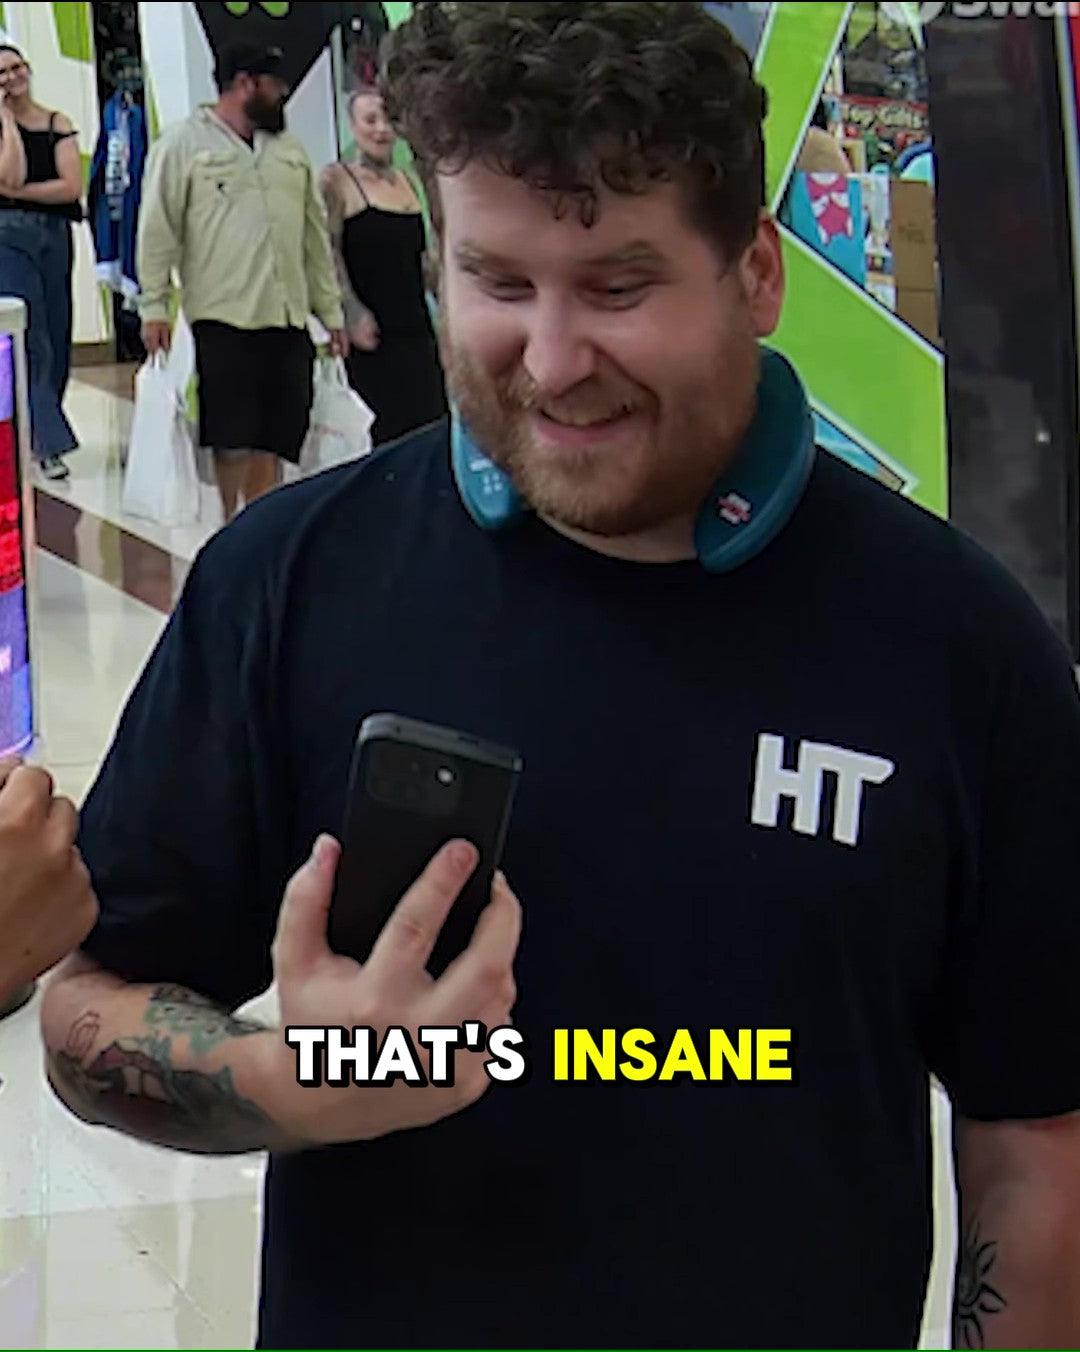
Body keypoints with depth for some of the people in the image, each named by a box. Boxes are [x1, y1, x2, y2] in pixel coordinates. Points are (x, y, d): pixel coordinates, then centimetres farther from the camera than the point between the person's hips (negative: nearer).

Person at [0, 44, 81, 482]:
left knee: (56, 339, 7)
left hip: (56, 236, 4)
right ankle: (50, 444, -10)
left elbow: (72, 186, -4)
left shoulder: (58, 124, 8)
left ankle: (38, 430, 21)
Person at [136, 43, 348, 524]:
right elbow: (158, 229, -3)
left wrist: (331, 310, 14)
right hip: (222, 317, -5)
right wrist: (154, 306, -9)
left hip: (287, 318, 5)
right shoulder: (184, 143, 1)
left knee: (272, 437, 5)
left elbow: (316, 234, 19)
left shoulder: (290, 150, 18)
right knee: (232, 438, -4)